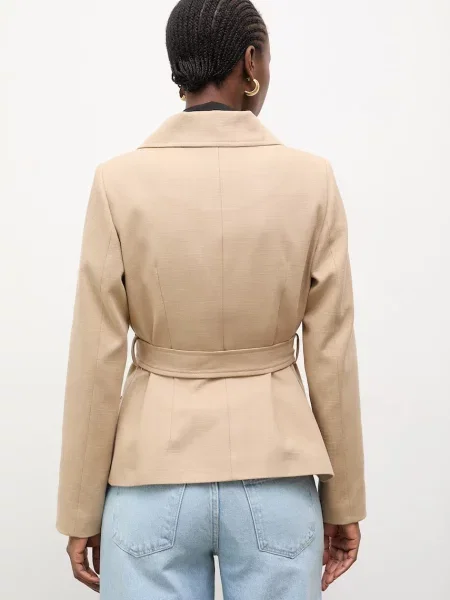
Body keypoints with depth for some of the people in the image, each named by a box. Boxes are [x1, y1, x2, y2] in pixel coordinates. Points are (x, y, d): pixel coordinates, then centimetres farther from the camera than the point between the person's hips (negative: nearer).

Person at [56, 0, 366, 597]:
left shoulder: (120, 181, -9)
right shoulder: (311, 179, -8)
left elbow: (97, 363, -8)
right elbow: (332, 358, -5)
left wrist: (81, 511, 3)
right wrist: (344, 501, 7)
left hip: (155, 473, 0)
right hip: (276, 477, 1)